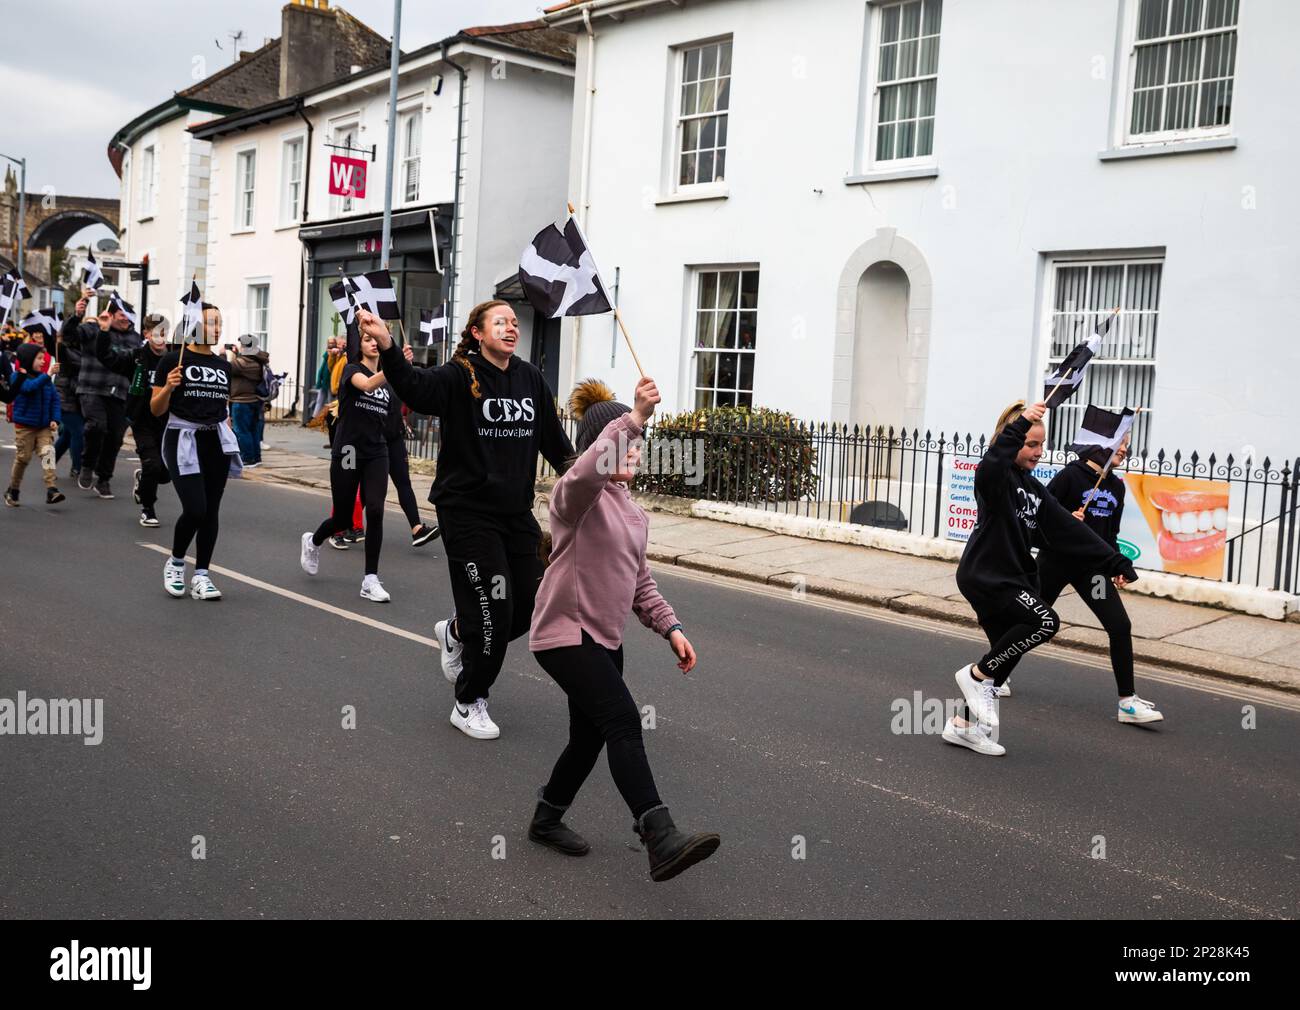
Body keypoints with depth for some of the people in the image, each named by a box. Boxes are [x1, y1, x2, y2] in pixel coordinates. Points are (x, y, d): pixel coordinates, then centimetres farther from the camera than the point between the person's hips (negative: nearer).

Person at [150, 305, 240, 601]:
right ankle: (175, 562, 13)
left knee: (211, 510, 2)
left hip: (216, 441, 5)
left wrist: (227, 432, 11)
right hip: (183, 440, -5)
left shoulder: (224, 365, 12)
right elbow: (156, 410, -3)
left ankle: (201, 576, 9)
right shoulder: (173, 360, -4)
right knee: (195, 509, -14)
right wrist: (168, 387, -20)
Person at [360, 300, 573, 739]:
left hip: (516, 511, 6)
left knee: (529, 605, 10)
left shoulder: (531, 378, 7)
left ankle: (457, 633, 41)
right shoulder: (460, 376, -11)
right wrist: (386, 346, -48)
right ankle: (469, 704, 16)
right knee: (492, 608, -5)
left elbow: (554, 438, 17)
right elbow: (416, 388, -31)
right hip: (467, 510, -6)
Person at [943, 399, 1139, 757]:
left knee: (1007, 654, 10)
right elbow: (991, 463, -36)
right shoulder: (996, 477, -8)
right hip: (984, 575, -9)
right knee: (1045, 621, -22)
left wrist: (1114, 563, 4)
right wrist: (1020, 424, -48)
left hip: (1010, 578, 9)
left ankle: (963, 724, 20)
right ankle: (977, 674, -7)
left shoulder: (1034, 489, 17)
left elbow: (1069, 531, 12)